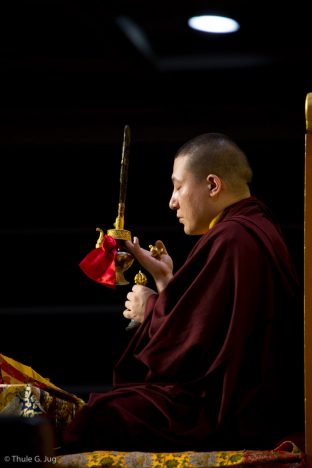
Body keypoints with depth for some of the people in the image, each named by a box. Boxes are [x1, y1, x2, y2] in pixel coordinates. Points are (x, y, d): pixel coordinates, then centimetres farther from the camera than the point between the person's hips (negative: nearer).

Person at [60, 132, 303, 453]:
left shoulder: (231, 240, -20)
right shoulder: (256, 229, 12)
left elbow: (189, 345, -21)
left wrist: (151, 309, -3)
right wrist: (167, 282, 12)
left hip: (231, 413, -11)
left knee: (97, 419, -6)